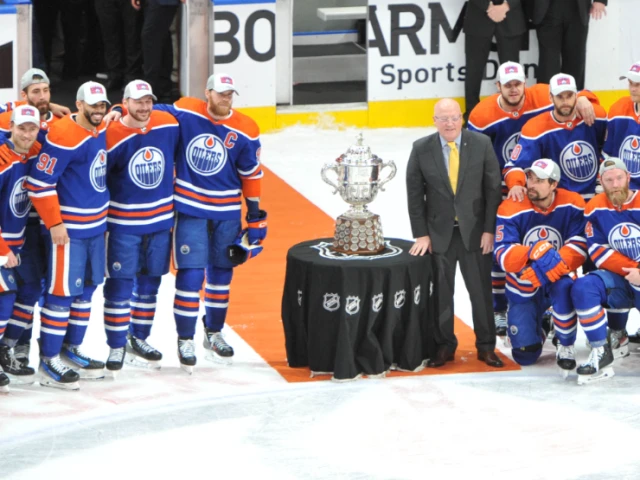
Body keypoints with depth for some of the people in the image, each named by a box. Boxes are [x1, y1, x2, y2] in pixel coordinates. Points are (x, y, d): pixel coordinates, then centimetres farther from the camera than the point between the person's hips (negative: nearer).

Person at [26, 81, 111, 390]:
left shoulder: (101, 131, 6)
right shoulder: (63, 136, -19)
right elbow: (39, 182, -19)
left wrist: (102, 214, 21)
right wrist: (54, 223, -19)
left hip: (96, 226, 9)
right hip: (68, 228, -8)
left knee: (86, 288, 15)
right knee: (63, 292, -7)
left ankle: (71, 349, 27)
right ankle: (48, 362, -1)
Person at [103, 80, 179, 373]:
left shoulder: (169, 125, -4)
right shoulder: (113, 136, -17)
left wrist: (175, 201, 16)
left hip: (161, 219, 5)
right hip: (124, 223, -5)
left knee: (149, 282, 14)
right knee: (120, 283, -3)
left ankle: (139, 339, 29)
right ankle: (116, 347, 5)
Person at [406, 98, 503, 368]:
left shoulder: (481, 145, -6)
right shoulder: (421, 150, -4)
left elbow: (493, 189, -3)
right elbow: (415, 194, 0)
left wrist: (489, 230, -6)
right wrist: (421, 234, -4)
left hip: (475, 231, 0)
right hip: (439, 232, 1)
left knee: (481, 290, 6)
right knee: (441, 292, 7)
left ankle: (486, 346, 17)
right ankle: (444, 346, 19)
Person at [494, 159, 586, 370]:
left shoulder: (573, 206, -15)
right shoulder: (511, 209, -18)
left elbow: (579, 249, -22)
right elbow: (503, 256, -25)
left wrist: (547, 268, -37)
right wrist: (533, 252, -45)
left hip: (557, 279, -1)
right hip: (523, 288, 1)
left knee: (564, 288, -39)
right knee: (525, 355, -2)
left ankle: (566, 346, -14)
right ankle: (537, 329, 36)